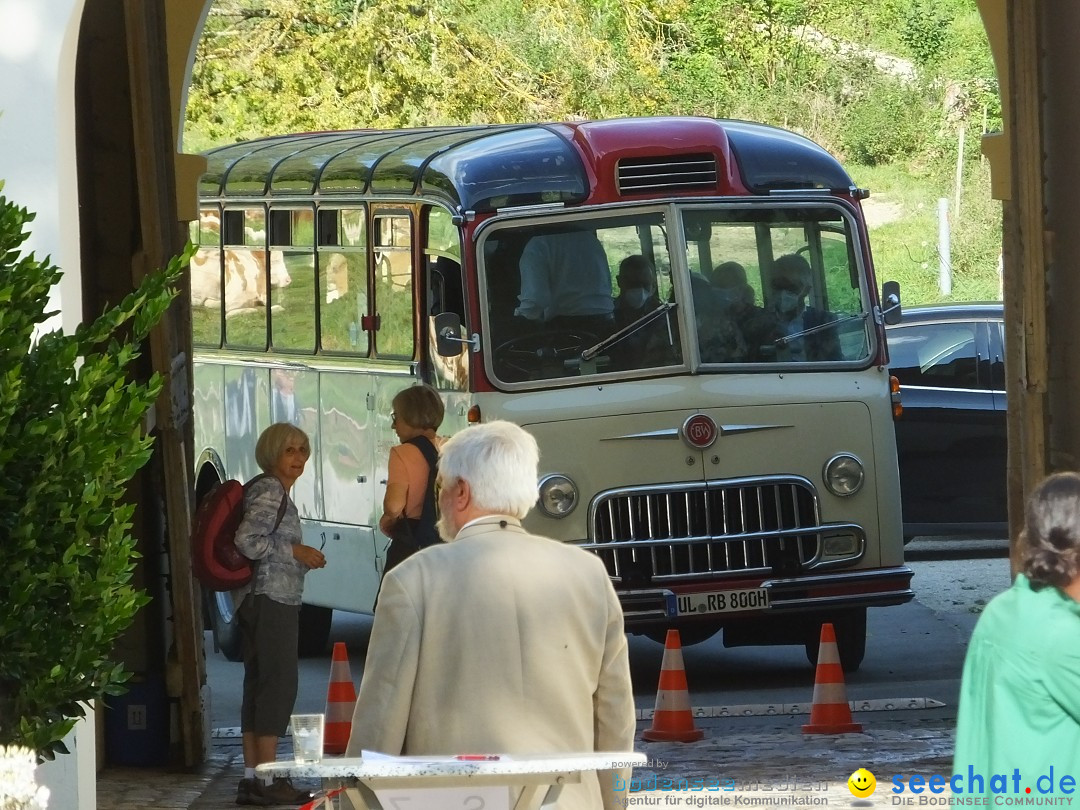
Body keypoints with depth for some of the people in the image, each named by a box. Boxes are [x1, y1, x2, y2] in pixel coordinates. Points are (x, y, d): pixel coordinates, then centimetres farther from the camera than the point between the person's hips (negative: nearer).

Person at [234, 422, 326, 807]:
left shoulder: (278, 493, 18)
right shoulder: (269, 491, -11)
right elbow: (247, 540, -21)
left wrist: (302, 558, 14)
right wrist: (295, 551, -15)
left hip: (259, 602, 10)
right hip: (273, 601, -10)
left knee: (259, 685, 9)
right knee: (279, 684, -9)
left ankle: (252, 778, 10)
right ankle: (268, 779, -11)